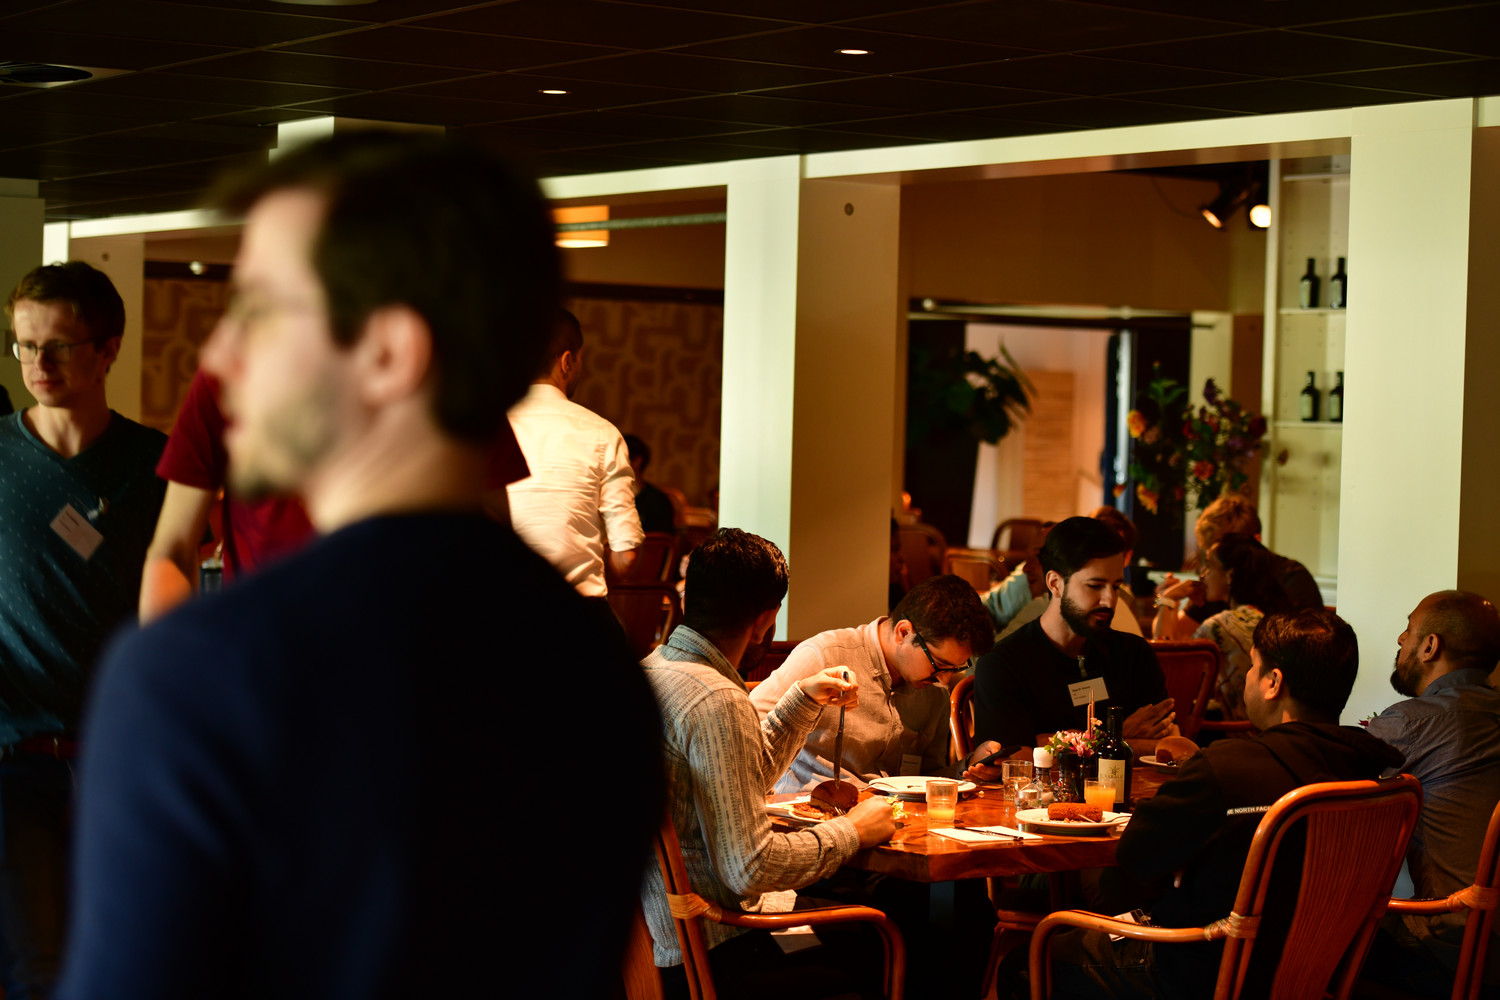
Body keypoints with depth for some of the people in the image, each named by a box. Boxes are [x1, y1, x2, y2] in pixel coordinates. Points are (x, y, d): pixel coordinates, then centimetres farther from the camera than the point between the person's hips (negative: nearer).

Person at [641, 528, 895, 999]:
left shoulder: (648, 672, 9)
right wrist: (851, 831, -10)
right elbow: (750, 867, -24)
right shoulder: (717, 702, -23)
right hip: (712, 957, -10)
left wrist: (804, 699, 22)